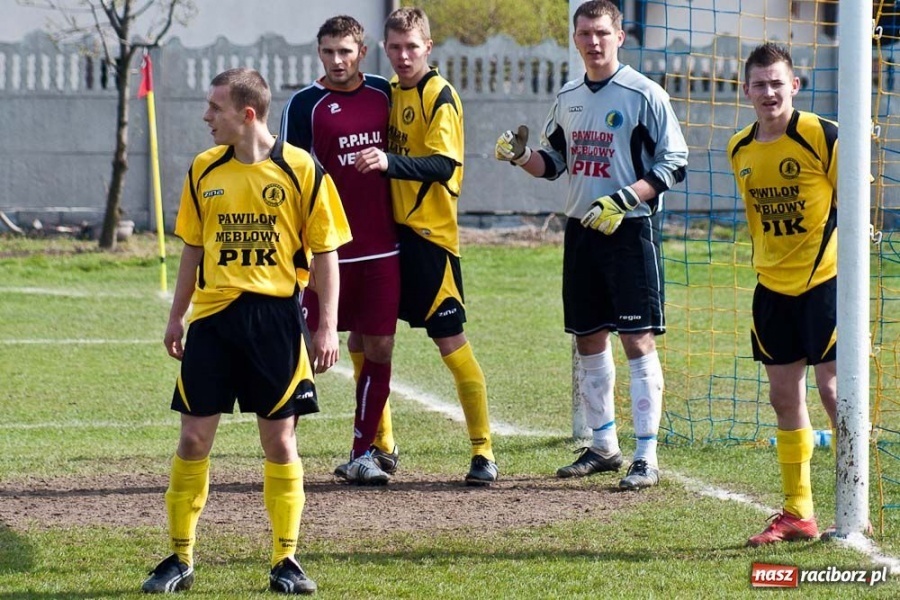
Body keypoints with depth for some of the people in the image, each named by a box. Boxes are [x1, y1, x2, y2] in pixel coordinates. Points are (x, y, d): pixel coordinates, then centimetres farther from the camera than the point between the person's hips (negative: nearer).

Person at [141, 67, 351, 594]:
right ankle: (180, 559, 10)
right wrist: (177, 316, 12)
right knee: (194, 437, 1)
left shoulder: (301, 170, -5)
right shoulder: (205, 170, 6)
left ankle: (287, 560, 11)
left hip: (276, 318, -3)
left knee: (280, 440, 1)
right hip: (212, 315, 3)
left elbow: (326, 251, -1)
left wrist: (328, 326, -6)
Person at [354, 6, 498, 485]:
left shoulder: (439, 96, -11)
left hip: (429, 234, -7)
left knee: (450, 340, -5)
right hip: (390, 230, 7)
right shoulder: (391, 91, 11)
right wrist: (374, 161, 0)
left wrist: (390, 163, -36)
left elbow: (444, 164, -23)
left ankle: (483, 450, 2)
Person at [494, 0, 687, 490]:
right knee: (588, 340, 11)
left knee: (638, 340, -8)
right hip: (580, 229, 7)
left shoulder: (644, 95, -8)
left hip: (630, 230, -7)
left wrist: (624, 200, -20)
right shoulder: (568, 99, 12)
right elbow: (554, 162, 20)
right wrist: (520, 155, -1)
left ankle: (647, 457, -6)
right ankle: (603, 446, 24)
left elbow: (673, 164, -10)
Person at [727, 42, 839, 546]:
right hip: (772, 287, 6)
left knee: (833, 390, -8)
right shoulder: (740, 151, 6)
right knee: (785, 396, 8)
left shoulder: (823, 136, -11)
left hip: (823, 281, -6)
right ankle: (798, 513, 15)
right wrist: (765, 266, 16)